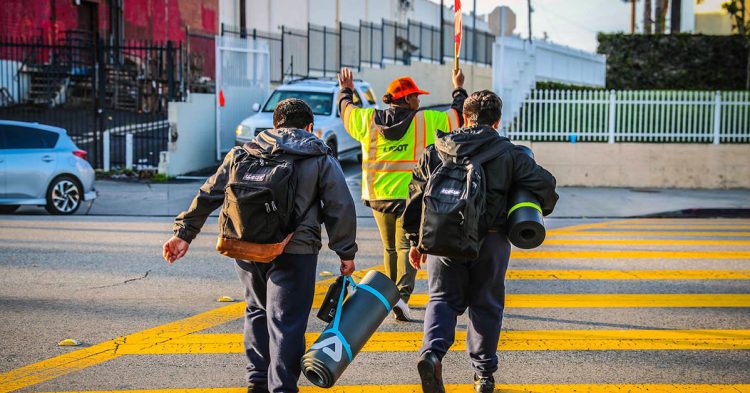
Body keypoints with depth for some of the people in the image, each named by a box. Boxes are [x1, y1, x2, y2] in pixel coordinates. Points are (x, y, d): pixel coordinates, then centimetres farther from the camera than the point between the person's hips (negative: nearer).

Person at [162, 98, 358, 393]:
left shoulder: (243, 153, 14)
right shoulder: (321, 159, 7)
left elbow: (209, 194, 13)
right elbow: (341, 207, 2)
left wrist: (184, 233, 17)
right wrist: (346, 252, 6)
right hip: (293, 251, -3)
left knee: (258, 310, 22)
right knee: (286, 321, -1)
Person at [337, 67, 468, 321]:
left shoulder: (368, 119, 1)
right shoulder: (426, 121, -5)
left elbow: (346, 110, 21)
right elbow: (458, 115, 9)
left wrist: (346, 90, 40)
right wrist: (459, 89, 26)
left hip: (378, 195, 4)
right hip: (411, 195, -4)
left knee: (390, 247, 18)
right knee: (406, 247, -5)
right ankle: (402, 295, -22)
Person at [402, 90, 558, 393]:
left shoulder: (435, 152, 6)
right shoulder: (508, 153, 0)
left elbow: (416, 195, 7)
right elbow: (544, 184, -3)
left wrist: (416, 240, 15)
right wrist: (541, 211, 19)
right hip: (489, 241, -1)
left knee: (443, 299, 11)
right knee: (485, 304, 13)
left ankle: (431, 352, -15)